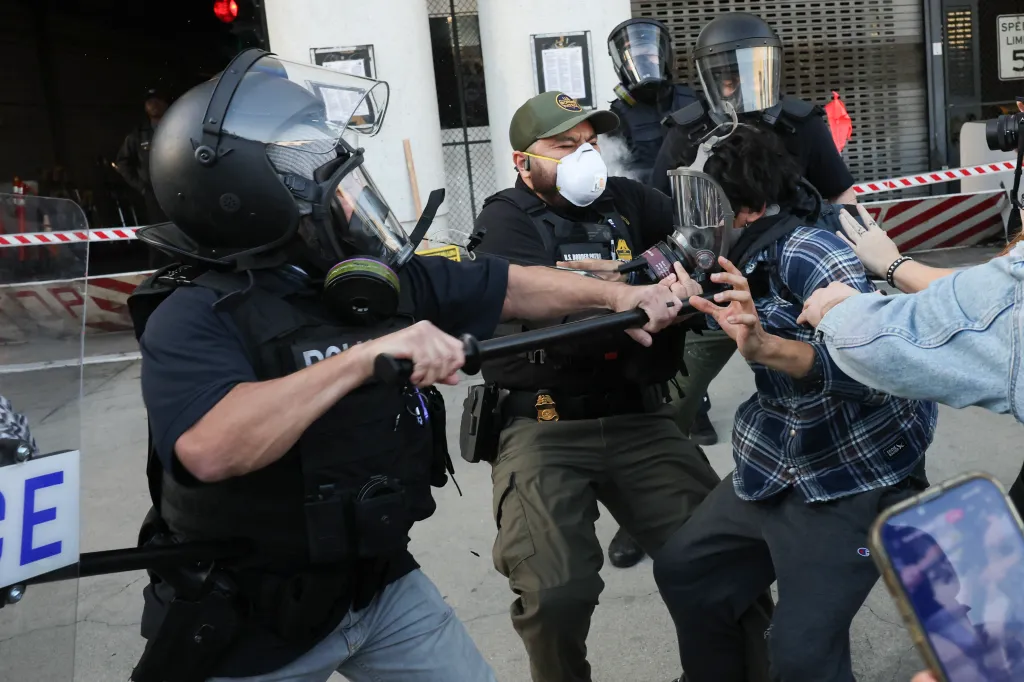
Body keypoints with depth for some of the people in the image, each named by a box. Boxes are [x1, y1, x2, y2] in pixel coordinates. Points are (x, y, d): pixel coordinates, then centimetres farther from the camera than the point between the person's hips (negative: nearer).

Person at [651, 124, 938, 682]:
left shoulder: (808, 251, -25)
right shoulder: (747, 254, 0)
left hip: (855, 481, -9)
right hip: (774, 466, 9)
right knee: (681, 569, 14)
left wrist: (765, 348, -48)